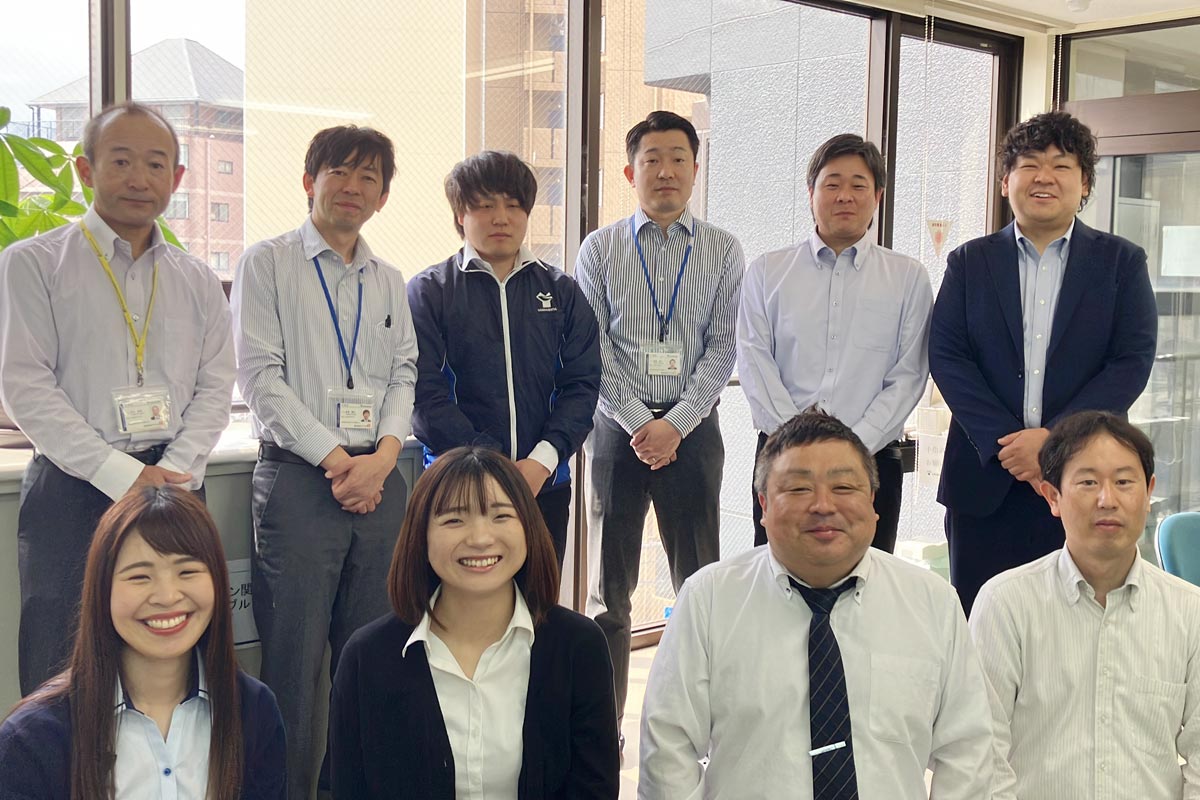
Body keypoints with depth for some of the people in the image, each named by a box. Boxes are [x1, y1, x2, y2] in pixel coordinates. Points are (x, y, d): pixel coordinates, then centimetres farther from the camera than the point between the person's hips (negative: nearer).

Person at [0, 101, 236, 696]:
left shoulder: (197, 281, 14)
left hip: (176, 488, 3)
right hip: (72, 495, -3)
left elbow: (215, 387, 9)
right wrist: (123, 476, -14)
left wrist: (172, 475, -8)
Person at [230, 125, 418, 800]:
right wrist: (335, 458, -11)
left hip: (378, 477, 4)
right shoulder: (268, 263, 3)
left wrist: (382, 456, -6)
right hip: (299, 474, -4)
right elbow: (261, 375, -5)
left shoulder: (389, 281, 18)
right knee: (294, 656, -3)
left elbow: (404, 373, 12)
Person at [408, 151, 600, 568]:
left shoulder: (562, 292, 11)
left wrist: (542, 460, -12)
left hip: (546, 484, 3)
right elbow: (427, 396, -8)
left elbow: (582, 387, 3)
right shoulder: (428, 291, 2)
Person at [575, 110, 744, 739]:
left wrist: (676, 424, -11)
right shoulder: (599, 249, 5)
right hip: (618, 428, 0)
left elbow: (723, 347, -1)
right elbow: (592, 349, -1)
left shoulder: (722, 251, 5)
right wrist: (637, 423, -11)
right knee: (609, 588, 6)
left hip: (691, 429, 0)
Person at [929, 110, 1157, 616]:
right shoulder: (969, 263, 9)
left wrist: (1054, 438, -14)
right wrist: (1004, 442, -12)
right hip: (984, 478, 1)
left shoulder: (1121, 262, 7)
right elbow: (945, 357, 0)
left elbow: (1134, 361, -3)